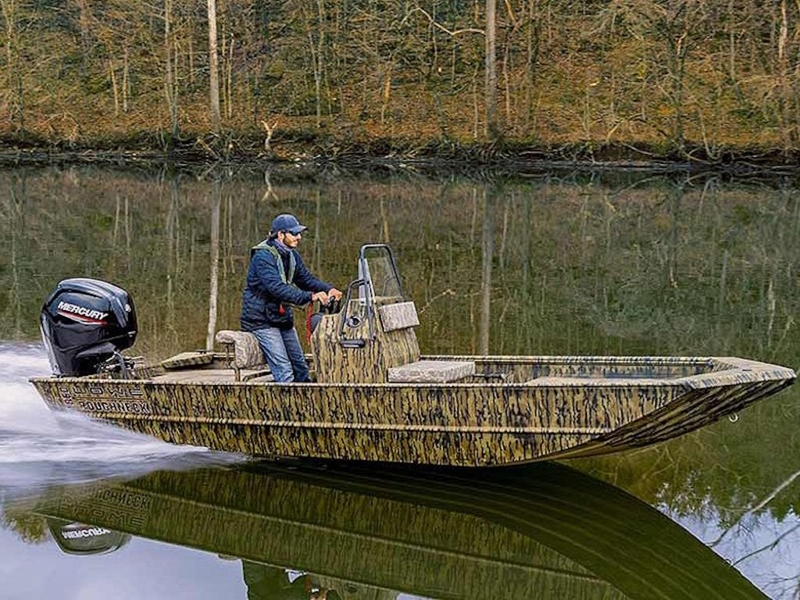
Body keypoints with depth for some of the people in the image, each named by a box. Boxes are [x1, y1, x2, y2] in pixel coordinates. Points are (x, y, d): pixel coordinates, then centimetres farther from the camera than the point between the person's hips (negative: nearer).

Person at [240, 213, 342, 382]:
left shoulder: (292, 255, 6)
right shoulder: (263, 256, -23)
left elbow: (306, 278, 9)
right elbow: (277, 288, -35)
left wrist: (328, 289, -11)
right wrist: (309, 297, -43)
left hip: (282, 317, 9)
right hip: (262, 319, -9)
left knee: (300, 367, 12)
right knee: (284, 371, -16)